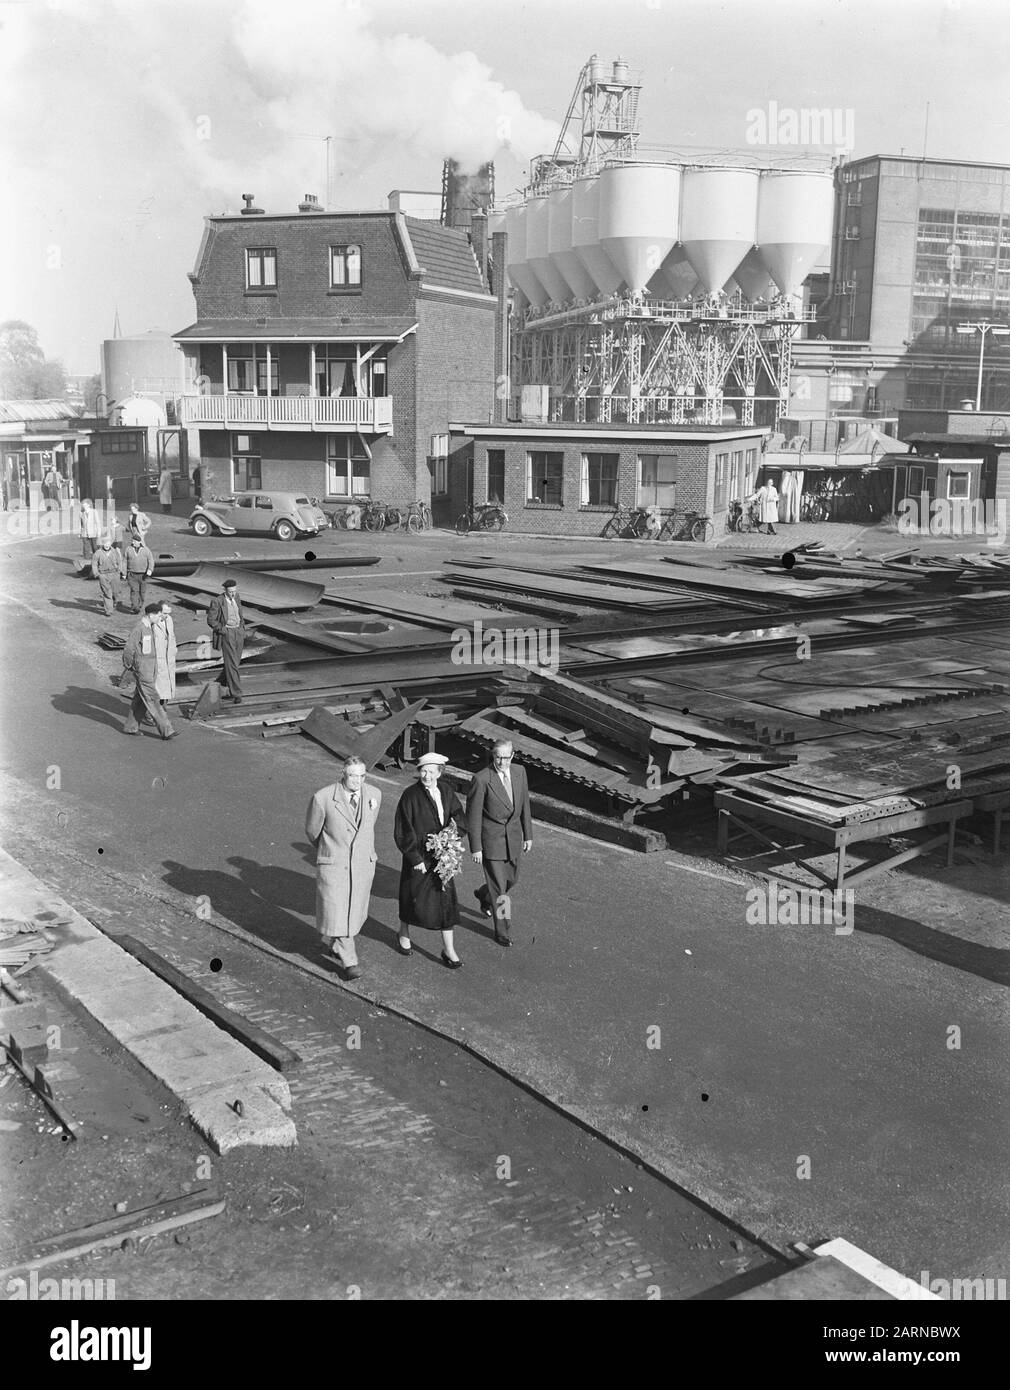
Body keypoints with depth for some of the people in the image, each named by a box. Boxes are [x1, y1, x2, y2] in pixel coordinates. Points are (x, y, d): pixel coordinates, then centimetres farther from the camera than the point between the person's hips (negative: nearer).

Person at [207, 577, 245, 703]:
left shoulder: (236, 598, 5)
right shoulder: (217, 601, -14)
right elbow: (211, 621, -10)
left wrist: (243, 630, 11)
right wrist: (223, 630, -16)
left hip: (239, 632, 6)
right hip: (226, 635, -6)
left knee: (235, 664, 13)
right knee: (231, 664, -9)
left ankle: (231, 691, 27)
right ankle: (237, 694, -7)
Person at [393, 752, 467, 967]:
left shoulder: (447, 793, 0)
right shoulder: (410, 796, -14)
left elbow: (460, 818, 4)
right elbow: (402, 832, -14)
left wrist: (455, 826, -19)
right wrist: (415, 859, -16)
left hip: (441, 856, 4)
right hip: (417, 857, -4)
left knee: (446, 901, 3)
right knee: (413, 898, 12)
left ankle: (448, 950, 12)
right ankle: (404, 935, 39)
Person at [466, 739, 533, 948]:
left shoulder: (519, 772, -4)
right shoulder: (481, 780, -21)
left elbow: (524, 805, 8)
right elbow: (473, 816, -14)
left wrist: (528, 835, 10)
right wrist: (475, 848, -12)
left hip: (513, 836, 6)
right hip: (490, 839, -6)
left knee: (510, 878, 22)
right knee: (499, 887, 0)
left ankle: (484, 895, 52)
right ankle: (502, 931, 18)